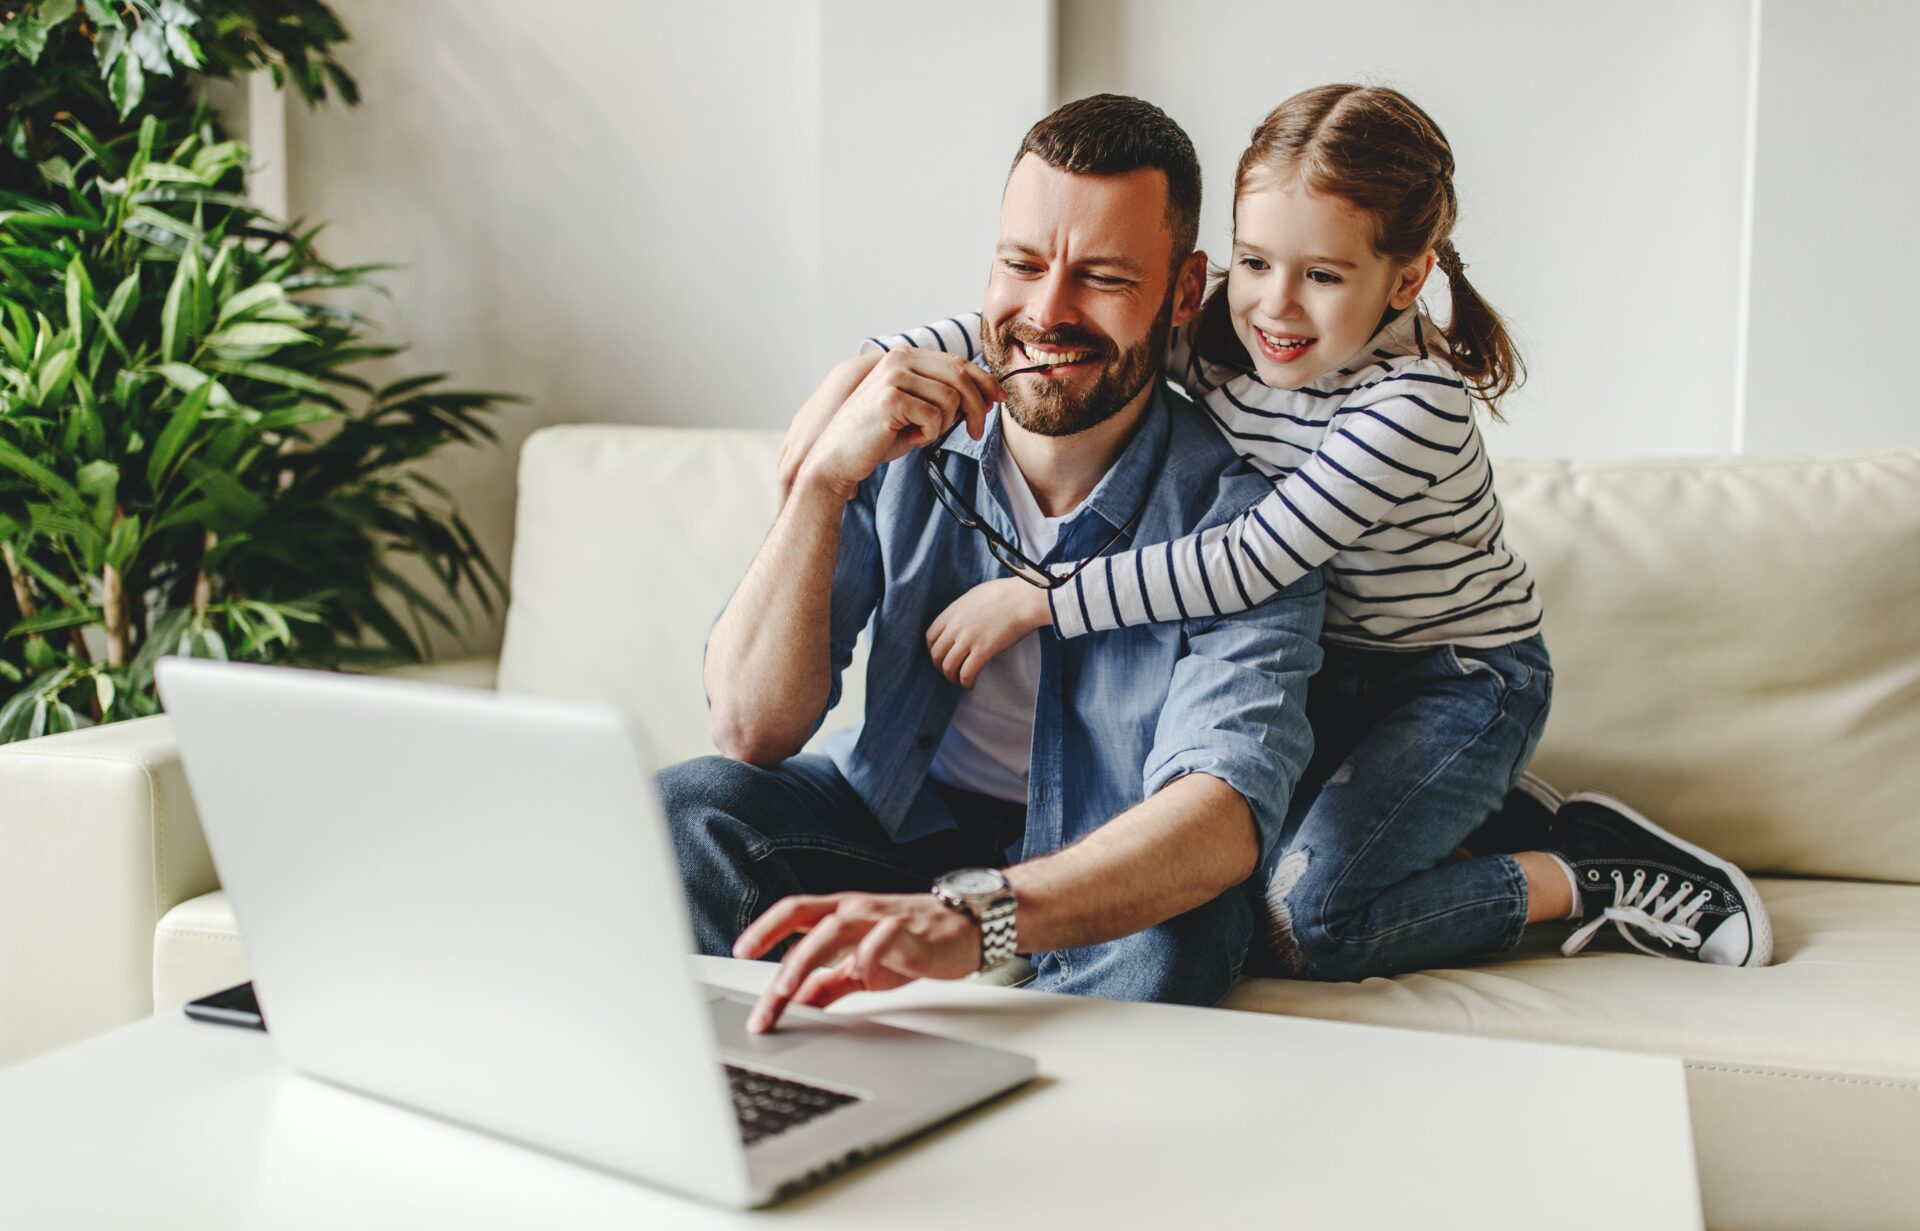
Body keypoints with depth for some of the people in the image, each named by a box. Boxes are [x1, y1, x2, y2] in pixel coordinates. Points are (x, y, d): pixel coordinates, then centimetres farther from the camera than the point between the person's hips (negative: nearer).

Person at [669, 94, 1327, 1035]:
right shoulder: (904, 442, -12)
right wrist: (824, 479, -29)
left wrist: (972, 917, -56)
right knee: (686, 810, -23)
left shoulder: (1233, 516, -20)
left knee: (1156, 955, -36)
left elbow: (1226, 809, -38)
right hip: (905, 812, 3)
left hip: (1117, 869, -2)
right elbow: (751, 734, -15)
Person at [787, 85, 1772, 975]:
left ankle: (1591, 876, 0)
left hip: (1464, 677, -7)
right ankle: (1466, 811, 14)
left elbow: (1252, 563, -33)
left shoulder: (1417, 404, -28)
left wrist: (1035, 601, -30)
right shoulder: (1219, 337, -11)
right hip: (1327, 671, 7)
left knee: (1297, 924, -20)